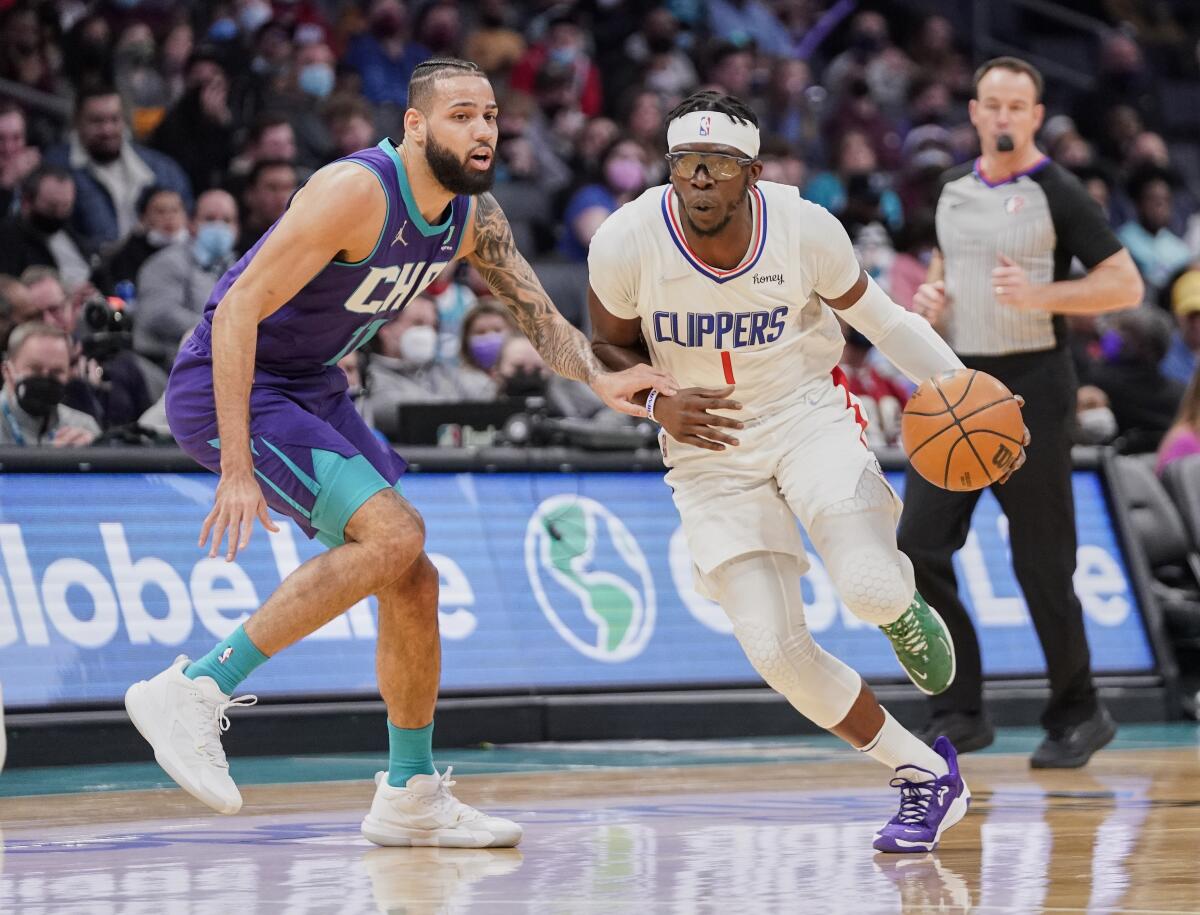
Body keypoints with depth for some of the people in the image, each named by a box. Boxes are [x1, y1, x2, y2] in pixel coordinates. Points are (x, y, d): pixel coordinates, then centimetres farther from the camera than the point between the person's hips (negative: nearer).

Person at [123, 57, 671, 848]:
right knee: (394, 533, -25)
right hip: (227, 389, -9)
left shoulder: (473, 215, 1)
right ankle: (192, 693, -23)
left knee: (412, 581, 8)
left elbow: (539, 314, 7)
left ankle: (412, 797, 21)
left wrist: (599, 379, -17)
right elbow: (238, 312, -28)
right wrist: (237, 470, -32)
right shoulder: (357, 193, -26)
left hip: (312, 390, 9)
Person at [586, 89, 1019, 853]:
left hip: (808, 412, -1)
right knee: (777, 651, -12)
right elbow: (609, 350, 0)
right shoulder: (627, 243, -18)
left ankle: (901, 607, 14)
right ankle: (927, 778, 8)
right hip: (710, 449, 1)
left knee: (870, 588, -28)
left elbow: (879, 318, -1)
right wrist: (660, 407, -20)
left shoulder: (805, 228, -17)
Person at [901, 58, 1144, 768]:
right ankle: (961, 714, 4)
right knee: (920, 548, -5)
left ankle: (1078, 715, 16)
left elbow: (1126, 285, -10)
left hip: (1030, 389, -6)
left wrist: (1040, 295, -23)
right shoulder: (954, 190, 11)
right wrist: (930, 294, 6)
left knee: (1042, 563, -1)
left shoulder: (1057, 194, -7)